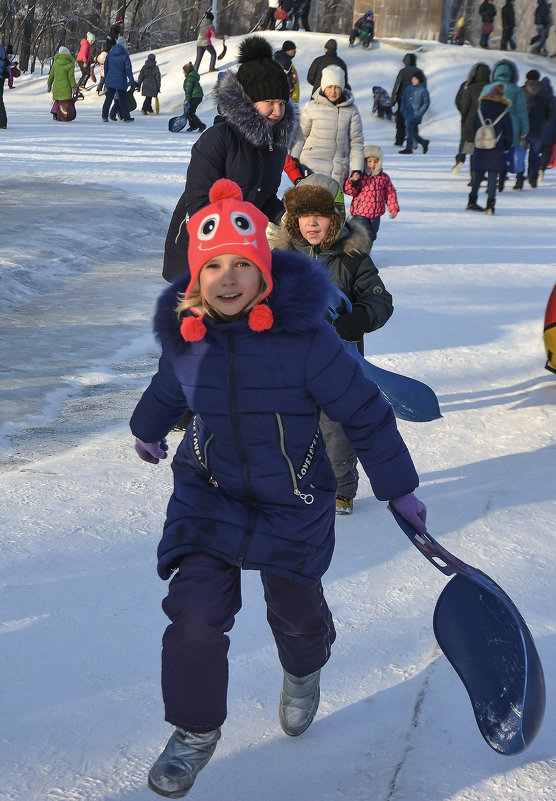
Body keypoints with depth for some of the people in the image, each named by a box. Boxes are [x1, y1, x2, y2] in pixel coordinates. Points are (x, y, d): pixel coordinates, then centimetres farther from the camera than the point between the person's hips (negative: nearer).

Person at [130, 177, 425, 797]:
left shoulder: (303, 333, -21)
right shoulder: (185, 334, -8)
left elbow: (364, 412, -12)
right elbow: (168, 389, 17)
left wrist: (398, 488, -6)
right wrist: (147, 430, 36)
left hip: (294, 499, -2)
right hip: (208, 490, 2)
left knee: (296, 610, 13)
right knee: (195, 612, -10)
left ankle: (303, 674, 51)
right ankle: (196, 731, 13)